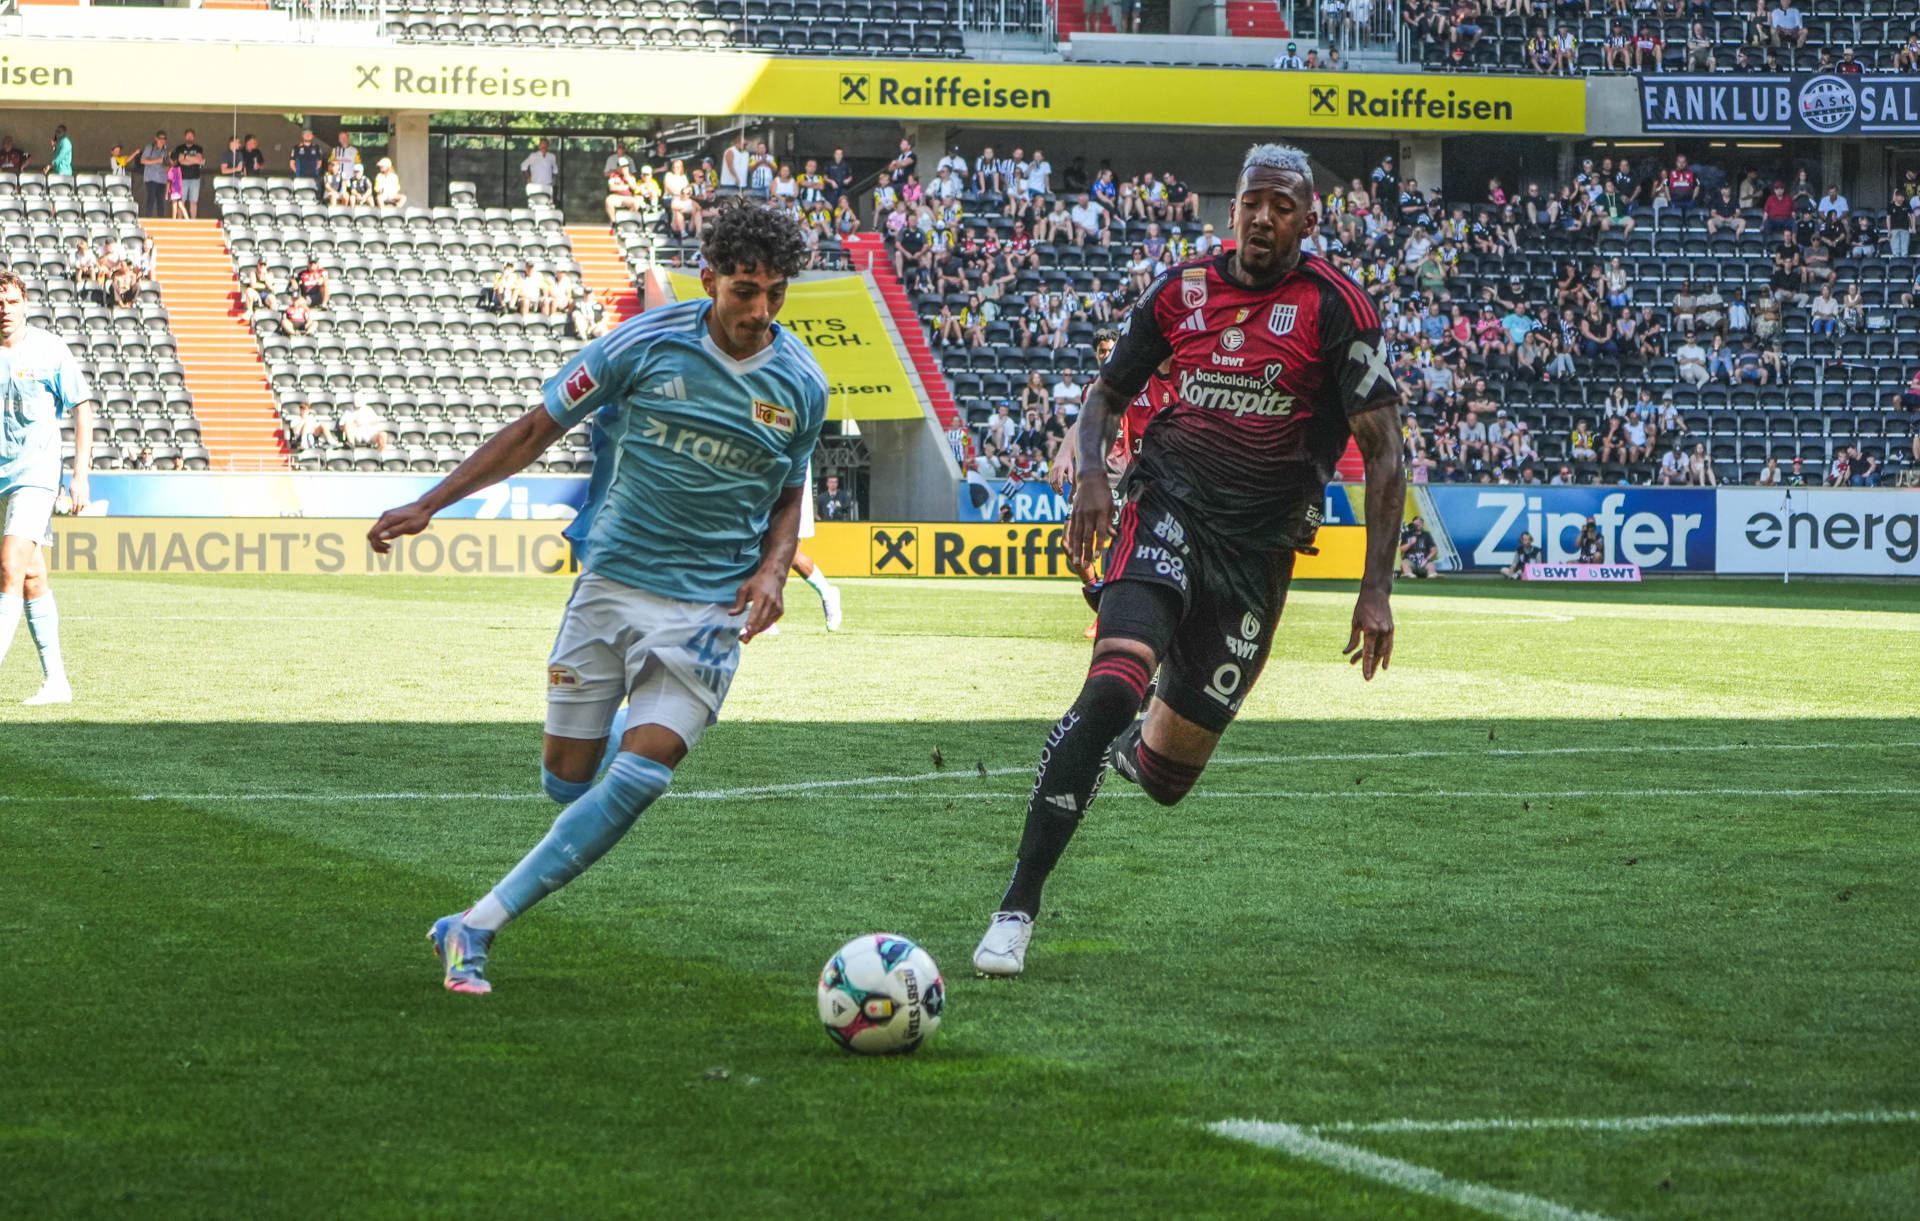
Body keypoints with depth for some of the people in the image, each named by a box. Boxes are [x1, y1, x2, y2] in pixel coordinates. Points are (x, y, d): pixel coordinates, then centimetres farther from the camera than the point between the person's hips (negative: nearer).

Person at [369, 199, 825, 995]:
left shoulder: (801, 385, -1)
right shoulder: (645, 345, -8)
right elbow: (535, 431, 2)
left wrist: (772, 571, -4)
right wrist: (429, 505, -3)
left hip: (710, 605, 0)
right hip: (612, 582, 0)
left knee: (639, 778, -18)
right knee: (566, 780, 5)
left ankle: (476, 928, -13)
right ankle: (630, 733, 44)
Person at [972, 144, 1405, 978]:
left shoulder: (1335, 309, -5)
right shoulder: (1184, 292, 4)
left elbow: (1383, 453, -7)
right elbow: (1108, 392, 18)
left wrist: (1376, 588, -14)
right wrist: (1091, 472, -4)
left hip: (1257, 547, 0)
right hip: (1170, 509, 0)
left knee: (1168, 774, 6)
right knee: (1114, 684, -27)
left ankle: (1128, 747, 48)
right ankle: (1017, 909, -24)